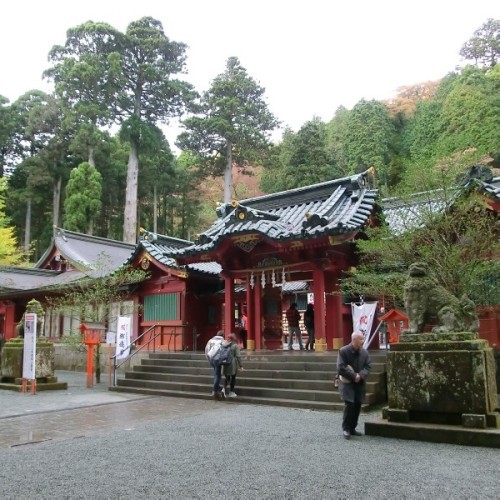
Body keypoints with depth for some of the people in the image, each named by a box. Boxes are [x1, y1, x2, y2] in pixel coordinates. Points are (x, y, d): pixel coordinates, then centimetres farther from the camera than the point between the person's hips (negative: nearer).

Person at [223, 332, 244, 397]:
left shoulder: (224, 344, 3)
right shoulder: (235, 345, -8)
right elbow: (238, 356, -10)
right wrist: (240, 366, -6)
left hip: (225, 363, 4)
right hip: (233, 363, -4)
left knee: (227, 377, 15)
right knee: (233, 378, 9)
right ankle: (231, 392, 12)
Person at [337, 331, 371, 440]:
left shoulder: (364, 352, 3)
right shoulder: (343, 351, -13)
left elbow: (368, 366, 3)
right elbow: (341, 368, -17)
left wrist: (361, 375, -15)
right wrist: (354, 376, -19)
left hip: (360, 383, 5)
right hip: (347, 382, -5)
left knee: (357, 405, 6)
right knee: (349, 404, -14)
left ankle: (352, 428, 20)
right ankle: (346, 428, 1)